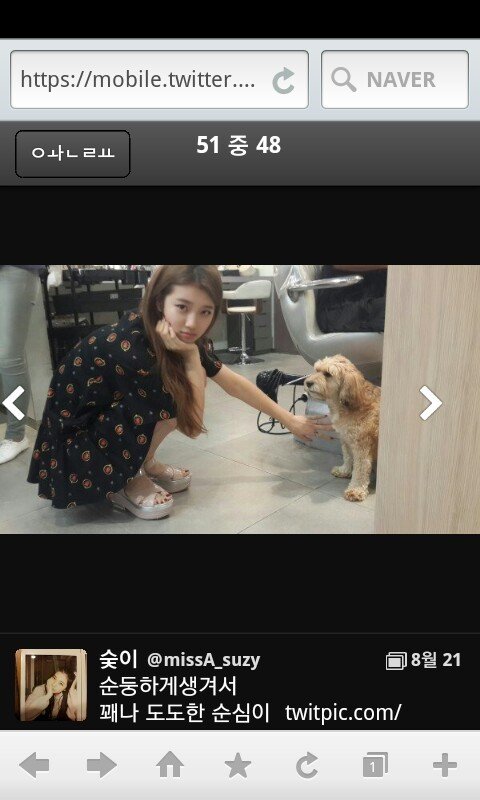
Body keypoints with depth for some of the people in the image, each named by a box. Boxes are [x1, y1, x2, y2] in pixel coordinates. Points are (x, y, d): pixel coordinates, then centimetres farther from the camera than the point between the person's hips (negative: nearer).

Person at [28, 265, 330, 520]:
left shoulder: (182, 335, -10)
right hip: (76, 439, -8)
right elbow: (192, 425, -24)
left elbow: (232, 382, 2)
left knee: (188, 383, -5)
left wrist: (288, 418, 8)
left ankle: (145, 464, 9)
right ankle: (124, 483, -4)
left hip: (112, 412, 8)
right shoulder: (129, 346, -33)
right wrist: (191, 354, -26)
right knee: (178, 398, -25)